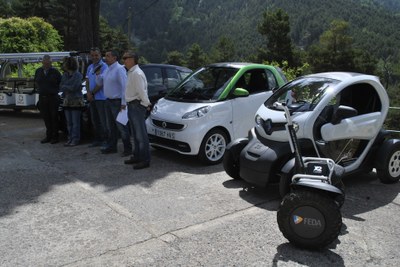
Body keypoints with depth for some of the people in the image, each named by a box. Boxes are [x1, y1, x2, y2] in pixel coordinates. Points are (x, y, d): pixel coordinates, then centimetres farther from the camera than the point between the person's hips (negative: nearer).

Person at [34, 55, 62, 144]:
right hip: (42, 97, 4)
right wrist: (39, 89, 11)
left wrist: (56, 90, -2)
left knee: (54, 117, 0)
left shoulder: (55, 71, -5)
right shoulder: (38, 71, 8)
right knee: (46, 118, 9)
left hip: (53, 97, -4)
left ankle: (55, 136, 8)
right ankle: (48, 136, 18)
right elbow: (36, 82, 23)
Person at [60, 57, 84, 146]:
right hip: (67, 101, 7)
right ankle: (70, 138, 16)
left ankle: (75, 139, 2)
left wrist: (64, 87, -2)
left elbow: (74, 87, -15)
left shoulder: (77, 75, -8)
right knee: (69, 122, 8)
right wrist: (68, 88, -8)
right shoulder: (65, 75, 13)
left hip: (76, 101, -7)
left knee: (75, 122, -4)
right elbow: (61, 87, 10)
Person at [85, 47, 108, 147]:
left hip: (101, 97, -8)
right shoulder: (90, 67, 14)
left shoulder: (103, 66, -9)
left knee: (103, 120, -4)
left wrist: (92, 93, -10)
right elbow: (87, 82, 14)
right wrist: (88, 93, -2)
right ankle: (97, 139, 22)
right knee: (95, 120, 13)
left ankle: (106, 140, 1)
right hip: (92, 98, 8)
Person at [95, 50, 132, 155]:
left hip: (117, 102, -9)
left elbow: (124, 86, -21)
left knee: (121, 126, -4)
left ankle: (127, 148, 4)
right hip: (108, 101, 9)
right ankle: (111, 147, 28)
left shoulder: (119, 69, -15)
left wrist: (123, 103, -24)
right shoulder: (107, 70, 14)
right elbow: (99, 83, 21)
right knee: (110, 126, 16)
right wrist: (98, 74, 1)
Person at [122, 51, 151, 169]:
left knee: (141, 134, -5)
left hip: (137, 106, -10)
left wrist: (146, 104, -11)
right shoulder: (131, 72, 15)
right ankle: (137, 156, 30)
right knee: (136, 134, 18)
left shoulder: (137, 73, -17)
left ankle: (145, 160, 1)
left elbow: (142, 91, -20)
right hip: (132, 106, 10)